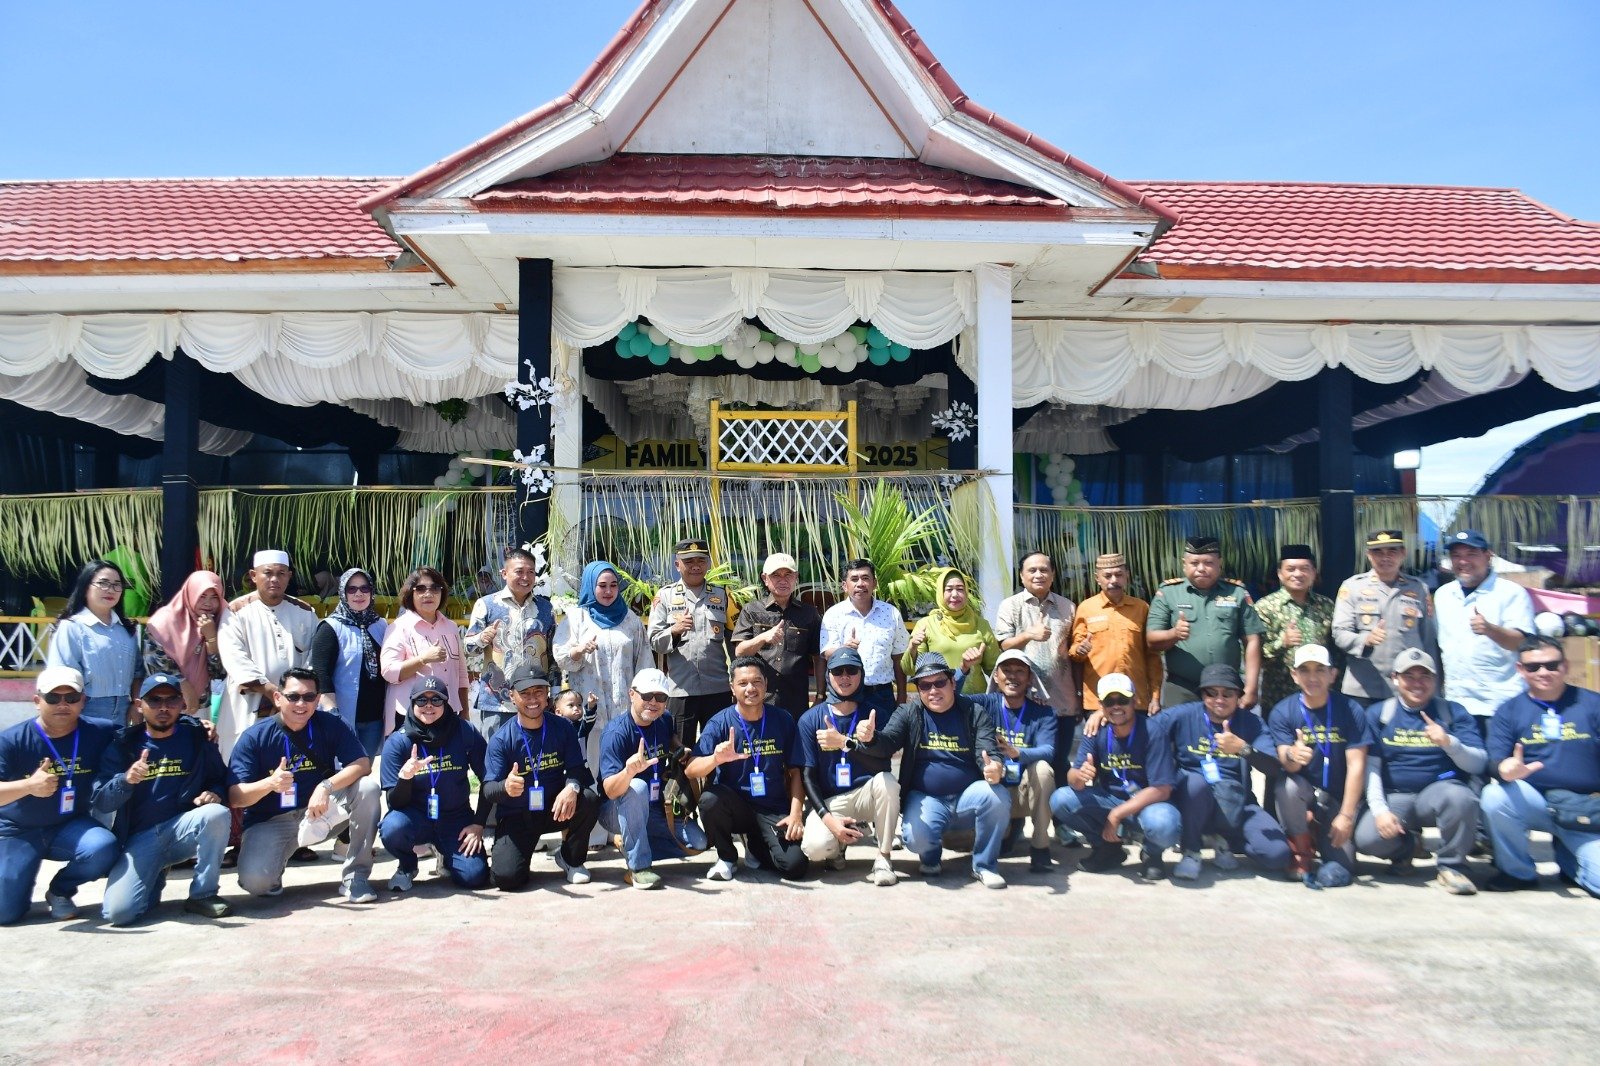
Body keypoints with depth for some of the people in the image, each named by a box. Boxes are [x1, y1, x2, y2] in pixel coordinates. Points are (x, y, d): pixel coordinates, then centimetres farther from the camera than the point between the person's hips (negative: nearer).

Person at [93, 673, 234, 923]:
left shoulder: (196, 737, 4)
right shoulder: (123, 745, 2)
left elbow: (221, 779, 8)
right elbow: (101, 802, -5)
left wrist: (215, 793, -16)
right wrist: (126, 780, -26)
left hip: (183, 830, 0)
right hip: (140, 838, 0)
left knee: (217, 814, -33)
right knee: (118, 912, -21)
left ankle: (203, 894, -12)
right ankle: (154, 879, 16)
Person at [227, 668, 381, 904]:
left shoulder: (331, 725, -6)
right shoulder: (254, 737, -10)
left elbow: (362, 764, -15)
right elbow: (234, 797, -14)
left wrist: (326, 786, -31)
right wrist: (270, 784, -34)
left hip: (321, 811, 2)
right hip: (271, 821, -2)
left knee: (368, 788, -24)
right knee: (254, 881, -28)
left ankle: (355, 876, -12)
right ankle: (276, 859, 12)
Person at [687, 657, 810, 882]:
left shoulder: (783, 720, 0)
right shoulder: (720, 722, -7)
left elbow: (795, 772, 4)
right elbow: (690, 770, -16)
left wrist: (796, 814, -8)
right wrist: (716, 759, -37)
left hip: (774, 810, 1)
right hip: (734, 803, -1)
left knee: (796, 865, -21)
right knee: (710, 799, -34)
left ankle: (757, 848, 16)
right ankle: (727, 857, -3)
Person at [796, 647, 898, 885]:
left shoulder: (873, 714, -1)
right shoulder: (810, 720, -2)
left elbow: (883, 765, -15)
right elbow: (808, 776, -4)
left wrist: (844, 742, -30)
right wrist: (828, 818, -18)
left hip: (865, 795, 1)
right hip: (828, 802, -1)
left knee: (886, 781, -32)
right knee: (816, 847, -31)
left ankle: (882, 859, -14)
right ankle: (841, 839, 6)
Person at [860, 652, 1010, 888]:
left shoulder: (975, 712, 1)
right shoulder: (908, 713, 2)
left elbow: (989, 751, -8)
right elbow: (887, 743, -11)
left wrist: (995, 768, -34)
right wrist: (870, 738, -37)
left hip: (968, 796, 1)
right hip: (925, 799, -1)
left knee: (997, 796, -31)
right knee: (916, 837, -31)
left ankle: (985, 865, -6)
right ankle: (931, 858, 10)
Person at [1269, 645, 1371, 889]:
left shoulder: (1350, 710, -10)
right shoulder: (1282, 713, -9)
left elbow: (1356, 766, -11)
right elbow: (1286, 762, -18)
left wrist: (1346, 816, -17)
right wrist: (1292, 756, -44)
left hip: (1339, 798, -1)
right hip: (1303, 792, 1)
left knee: (1334, 875, -16)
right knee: (1289, 785, -36)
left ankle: (1319, 836, 19)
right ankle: (1302, 850, -9)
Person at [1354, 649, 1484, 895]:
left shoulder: (1453, 711, 5)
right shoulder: (1378, 714, 6)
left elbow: (1478, 764, -3)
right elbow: (1371, 766, 0)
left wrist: (1449, 743, -23)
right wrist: (1379, 809, -13)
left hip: (1439, 791, 0)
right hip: (1394, 797, 0)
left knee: (1459, 796, -36)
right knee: (1367, 838, -27)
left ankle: (1451, 867, -10)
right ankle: (1406, 844, 12)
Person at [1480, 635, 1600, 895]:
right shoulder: (1509, 711, 5)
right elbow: (1496, 760, -5)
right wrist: (1506, 769, -29)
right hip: (1534, 803, 0)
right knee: (1494, 796, -33)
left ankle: (1568, 858, 19)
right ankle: (1519, 872, -5)